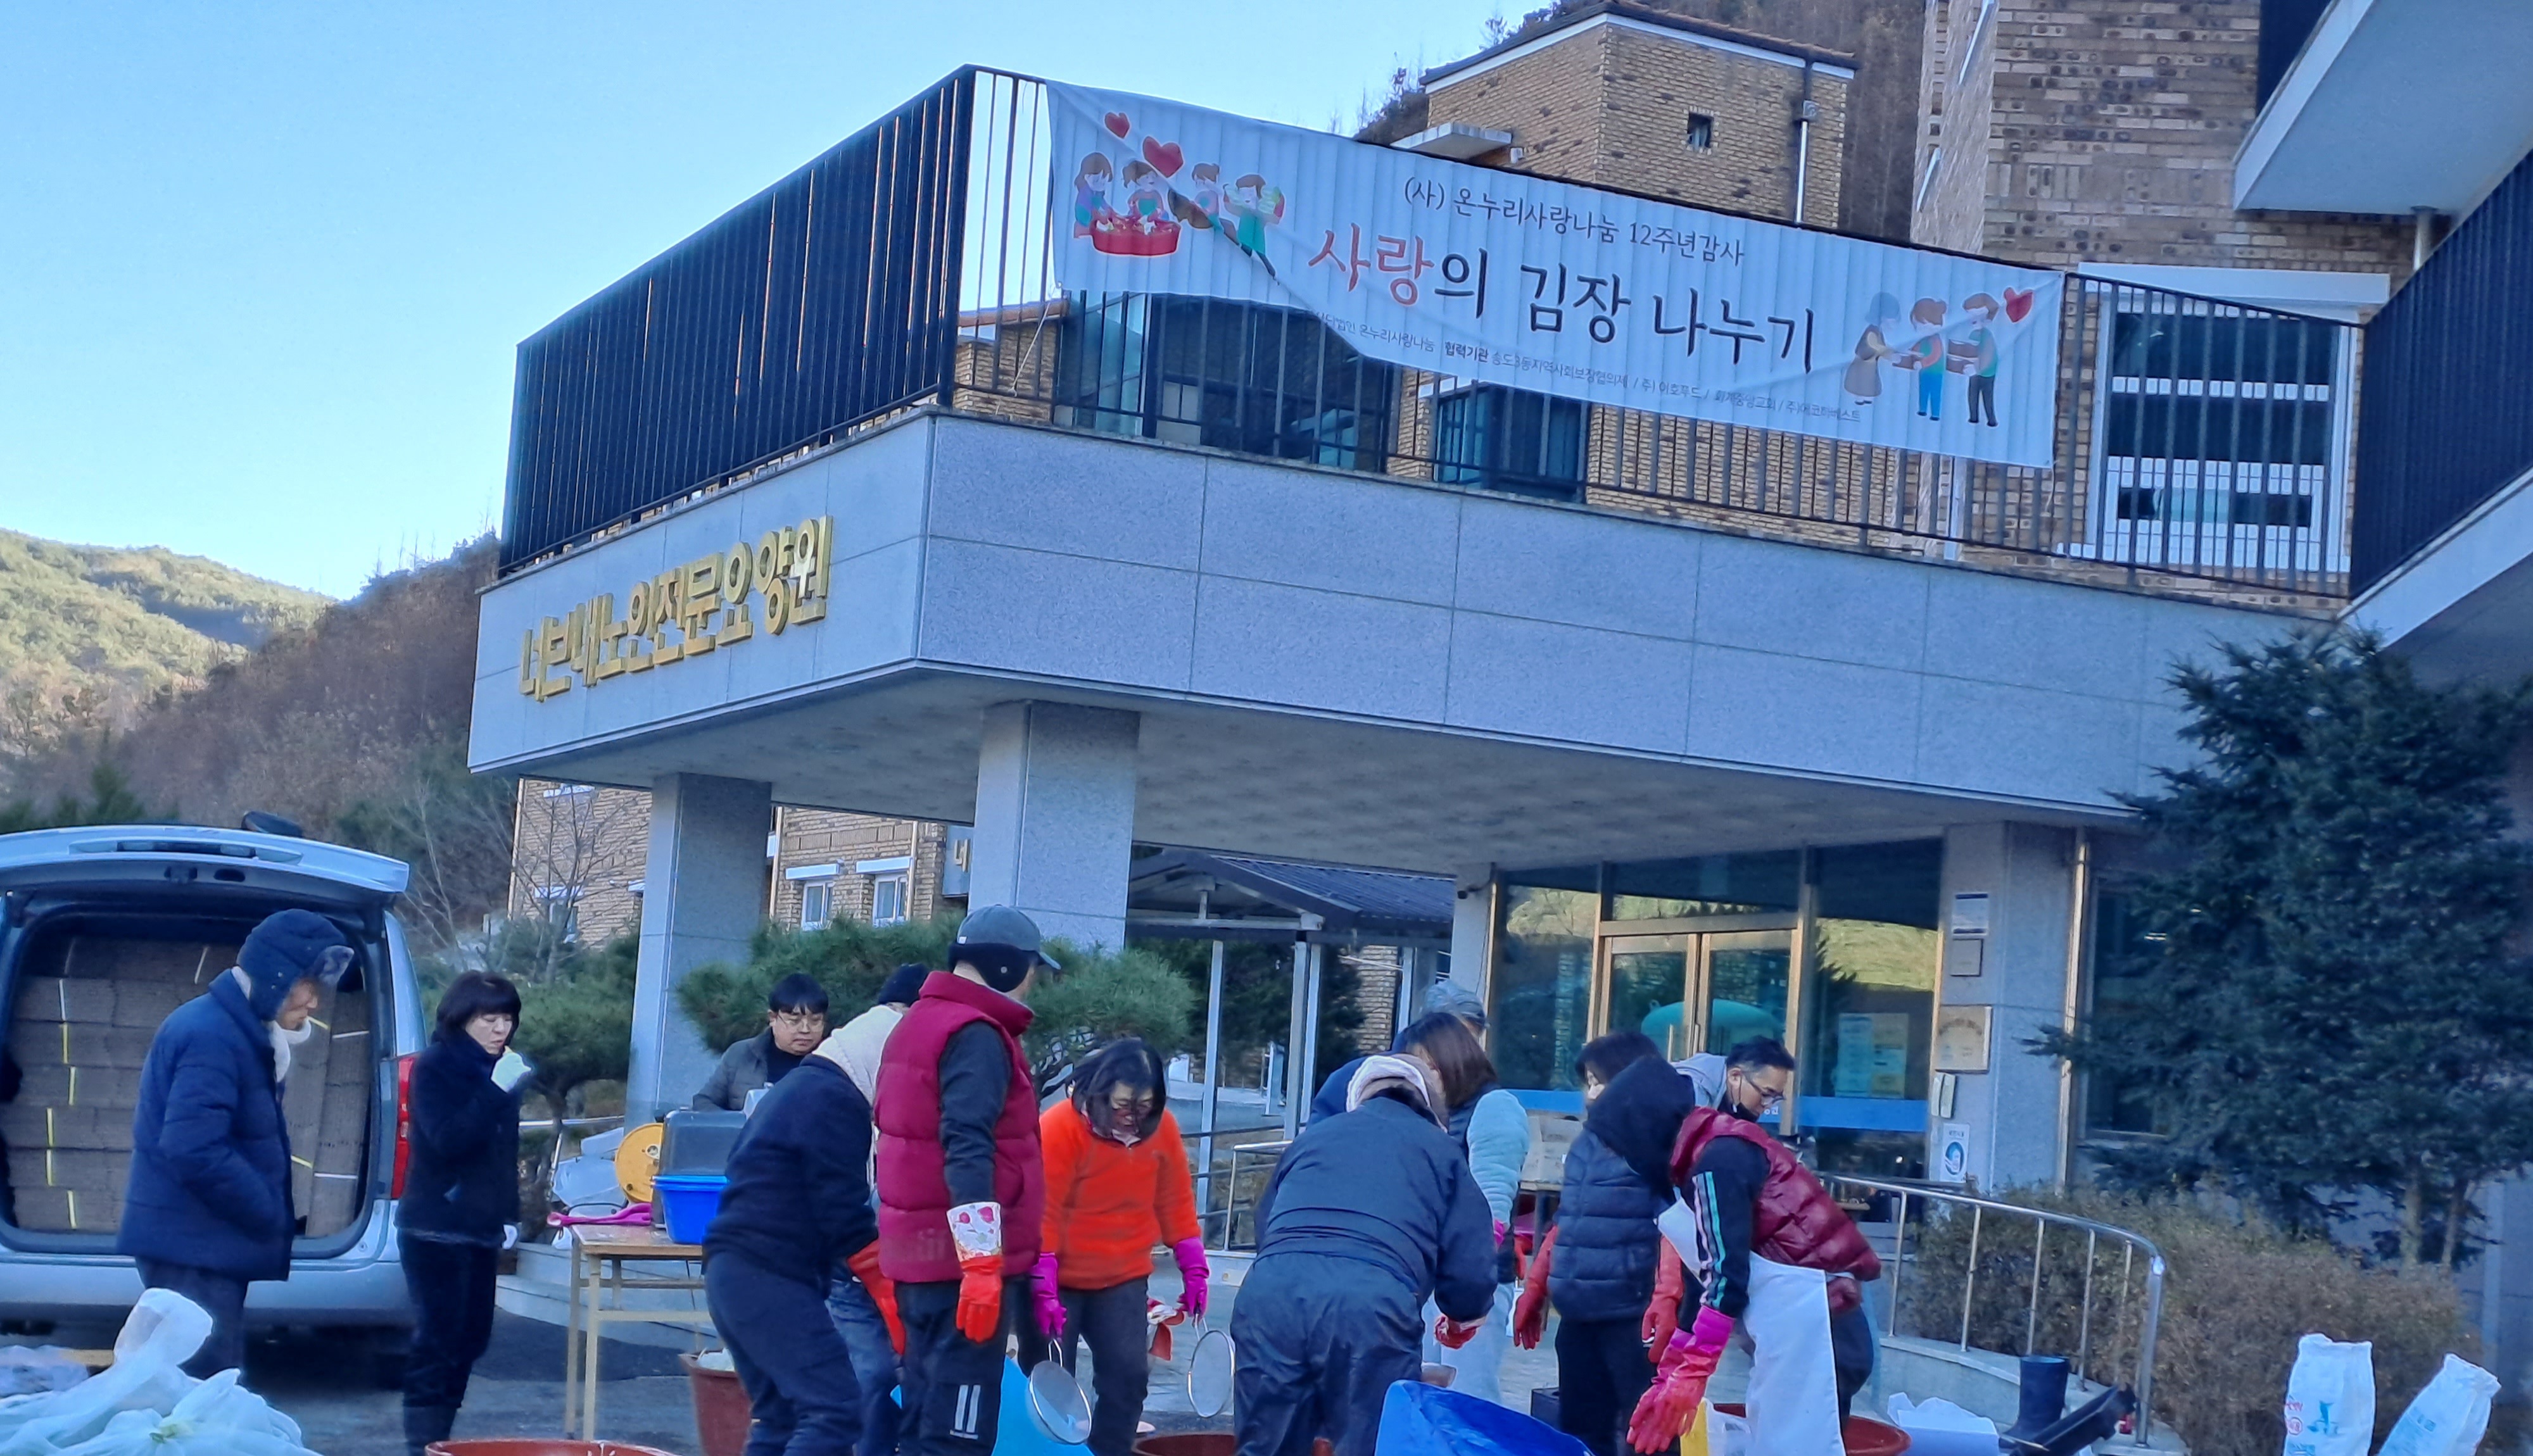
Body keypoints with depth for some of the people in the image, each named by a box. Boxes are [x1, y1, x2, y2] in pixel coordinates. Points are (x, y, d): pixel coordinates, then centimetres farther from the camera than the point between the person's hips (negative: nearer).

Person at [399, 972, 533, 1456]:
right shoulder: (434, 1067, -7)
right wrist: (496, 1090, -25)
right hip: (436, 1230, -7)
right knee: (438, 1340, -9)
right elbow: (448, 1139, -20)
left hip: (481, 1229, 7)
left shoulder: (498, 1068, 11)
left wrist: (510, 1212, 17)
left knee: (471, 1338, 8)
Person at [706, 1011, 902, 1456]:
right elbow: (844, 1214, -14)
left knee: (778, 1418, 13)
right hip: (770, 1277, -10)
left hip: (733, 1270, 10)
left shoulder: (797, 1088, 23)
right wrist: (891, 1297, -10)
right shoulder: (836, 1101, -8)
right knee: (834, 1410, -15)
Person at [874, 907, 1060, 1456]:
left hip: (917, 1252, 10)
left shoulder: (917, 1023, 17)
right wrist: (984, 1262, -26)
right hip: (964, 1259, -10)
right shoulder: (977, 1036, -14)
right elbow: (969, 1153, -23)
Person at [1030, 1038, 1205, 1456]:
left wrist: (1193, 1269, 1)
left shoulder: (1162, 1127, -6)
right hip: (1061, 1280, -4)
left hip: (1123, 1279, 4)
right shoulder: (1059, 1127, -21)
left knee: (1128, 1375, -3)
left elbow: (1176, 1203, 4)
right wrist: (1043, 1290, -25)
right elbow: (1042, 1216, -22)